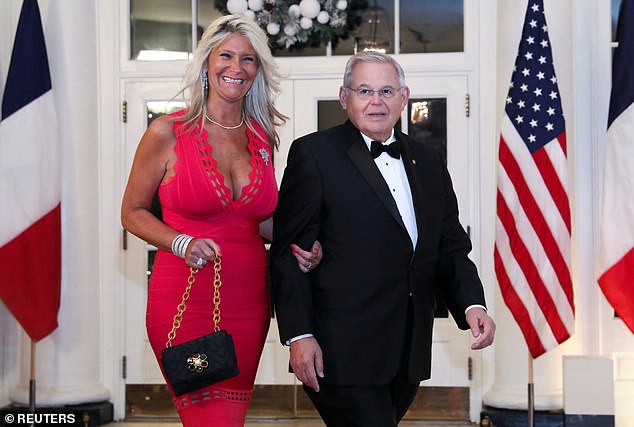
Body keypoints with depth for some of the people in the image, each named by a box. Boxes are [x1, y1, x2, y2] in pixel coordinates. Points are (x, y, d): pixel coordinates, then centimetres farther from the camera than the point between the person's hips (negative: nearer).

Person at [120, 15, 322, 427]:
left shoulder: (262, 138, 9)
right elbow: (133, 212, 2)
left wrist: (297, 248, 1)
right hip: (185, 299, -5)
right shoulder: (168, 133, -5)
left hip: (248, 302, 5)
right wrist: (183, 244, -15)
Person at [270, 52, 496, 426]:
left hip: (409, 357, 6)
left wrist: (472, 304, -3)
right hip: (344, 353, -6)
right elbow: (289, 252, -6)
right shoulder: (314, 154, -2)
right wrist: (299, 335, -14)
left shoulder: (428, 163, 15)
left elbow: (451, 249, 17)